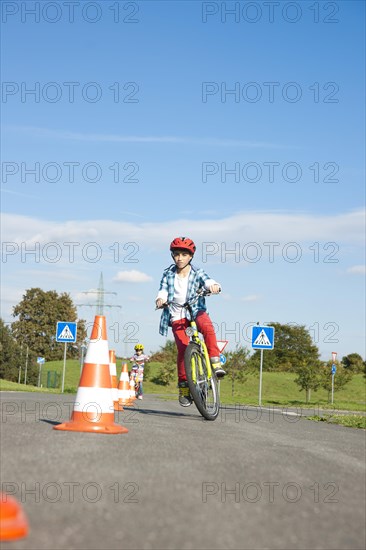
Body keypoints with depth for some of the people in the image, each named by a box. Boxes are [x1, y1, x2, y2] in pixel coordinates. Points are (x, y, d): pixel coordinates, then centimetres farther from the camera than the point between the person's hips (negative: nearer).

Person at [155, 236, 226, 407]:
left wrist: (212, 285, -40)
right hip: (177, 316, 0)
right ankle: (183, 384, -4)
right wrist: (161, 298, -28)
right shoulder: (168, 274, 6)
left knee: (208, 328, -34)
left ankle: (215, 361, -26)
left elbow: (206, 280, -16)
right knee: (183, 347, -15)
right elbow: (163, 289, -5)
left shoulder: (197, 272, 2)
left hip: (196, 311, 0)